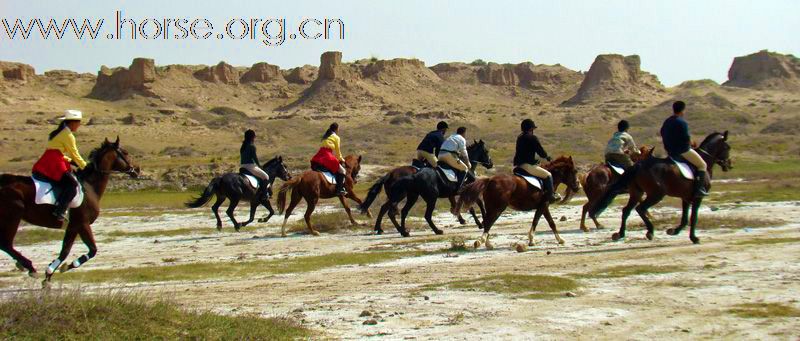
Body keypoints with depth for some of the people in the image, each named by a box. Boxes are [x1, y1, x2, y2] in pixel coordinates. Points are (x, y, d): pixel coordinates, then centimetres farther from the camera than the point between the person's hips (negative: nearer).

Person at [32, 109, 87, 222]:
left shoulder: (58, 133, 24)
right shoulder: (68, 135, -6)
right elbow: (75, 155, -4)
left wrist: (70, 160, 20)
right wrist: (85, 167, 8)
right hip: (54, 164, -10)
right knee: (72, 183, -20)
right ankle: (60, 211, -30)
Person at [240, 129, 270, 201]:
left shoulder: (243, 146, 13)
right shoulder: (252, 146, -12)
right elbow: (255, 157, -12)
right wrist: (259, 166, 3)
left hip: (243, 166, 9)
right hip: (251, 166, -9)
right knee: (265, 177, 0)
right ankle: (263, 194, -10)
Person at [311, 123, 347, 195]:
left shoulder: (325, 136, 25)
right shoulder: (336, 137, 3)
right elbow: (338, 151, 7)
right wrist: (341, 159, 25)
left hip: (319, 156, 7)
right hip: (327, 157, -7)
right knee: (342, 171, -4)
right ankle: (340, 189, -16)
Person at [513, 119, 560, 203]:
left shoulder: (519, 138, 14)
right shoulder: (533, 138, -11)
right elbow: (541, 151, -6)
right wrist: (548, 158, 16)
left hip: (517, 166, 9)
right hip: (528, 166, -9)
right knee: (548, 175, 3)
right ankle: (551, 196, 2)